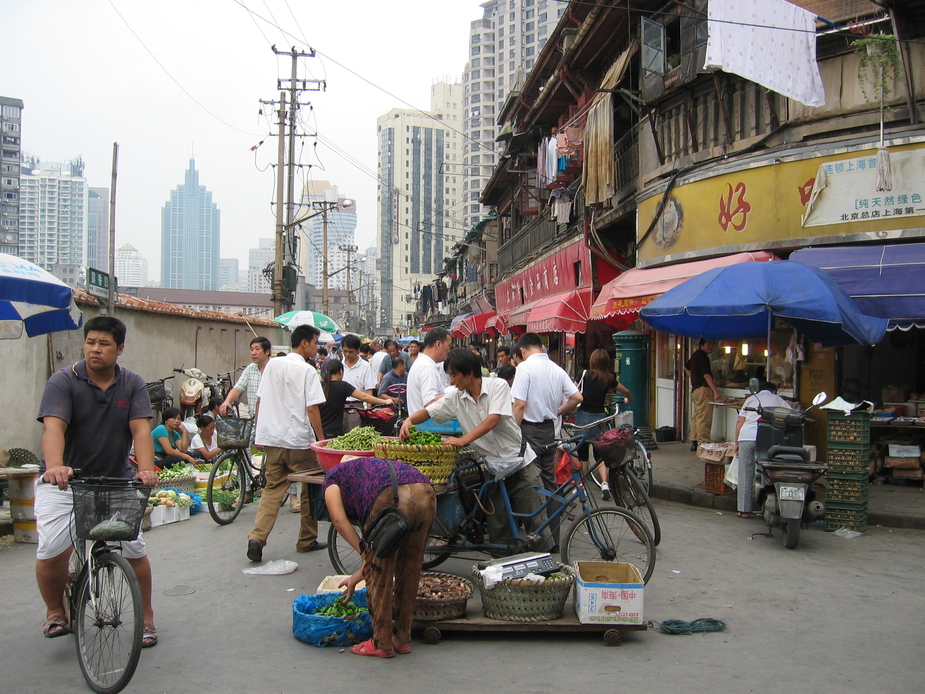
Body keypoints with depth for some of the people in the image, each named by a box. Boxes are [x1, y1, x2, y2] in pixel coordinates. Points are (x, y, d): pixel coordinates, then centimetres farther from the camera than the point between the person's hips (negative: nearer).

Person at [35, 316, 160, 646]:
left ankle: (146, 618, 15)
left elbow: (140, 429, -14)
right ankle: (54, 611, 13)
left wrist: (146, 470, -32)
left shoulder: (133, 384, -2)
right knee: (52, 550, -16)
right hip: (63, 480, -1)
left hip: (117, 479, 2)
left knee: (135, 550, -7)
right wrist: (55, 466, -46)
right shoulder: (63, 381, -11)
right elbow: (54, 427, -26)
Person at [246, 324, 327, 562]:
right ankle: (307, 540, 18)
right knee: (310, 490, 10)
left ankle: (257, 537, -7)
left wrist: (260, 434, 20)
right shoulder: (307, 371, -9)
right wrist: (322, 439, -8)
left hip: (271, 438, 5)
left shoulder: (272, 365, 9)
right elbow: (312, 409, -14)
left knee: (272, 489, 10)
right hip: (299, 440, -5)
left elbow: (259, 401, 11)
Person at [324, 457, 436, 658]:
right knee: (409, 572, 21)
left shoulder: (333, 476, 30)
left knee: (379, 574, 12)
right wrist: (357, 577, 48)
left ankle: (382, 643, 22)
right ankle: (402, 639, 31)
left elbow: (338, 519, 8)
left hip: (392, 498, -7)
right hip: (426, 494, 7)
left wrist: (363, 551, 13)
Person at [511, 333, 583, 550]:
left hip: (530, 429, -6)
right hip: (549, 429, 6)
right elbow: (577, 397, 5)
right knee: (549, 482, 13)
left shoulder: (525, 367, -12)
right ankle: (553, 539, 18)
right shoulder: (557, 369, 7)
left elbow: (520, 404, -17)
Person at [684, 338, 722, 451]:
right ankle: (703, 443, -14)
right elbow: (706, 375, -21)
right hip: (703, 389, -11)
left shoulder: (695, 355, 17)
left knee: (697, 416, 13)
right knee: (704, 418, -12)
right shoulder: (702, 356, -13)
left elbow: (686, 367, 34)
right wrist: (715, 392, -25)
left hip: (695, 389, 11)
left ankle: (694, 442, 16)